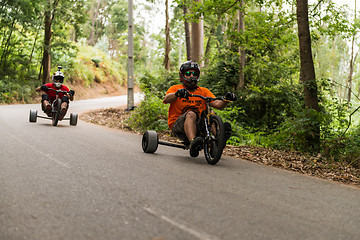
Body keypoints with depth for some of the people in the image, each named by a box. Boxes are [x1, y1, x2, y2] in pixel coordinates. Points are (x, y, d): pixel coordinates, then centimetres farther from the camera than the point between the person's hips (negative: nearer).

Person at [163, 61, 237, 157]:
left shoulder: (204, 91, 19)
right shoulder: (175, 88, 10)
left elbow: (217, 104, 5)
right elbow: (166, 99, -12)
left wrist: (225, 99, -17)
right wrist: (177, 94, -33)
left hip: (198, 124, 3)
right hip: (178, 125, -3)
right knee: (191, 114, -33)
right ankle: (193, 142, -56)